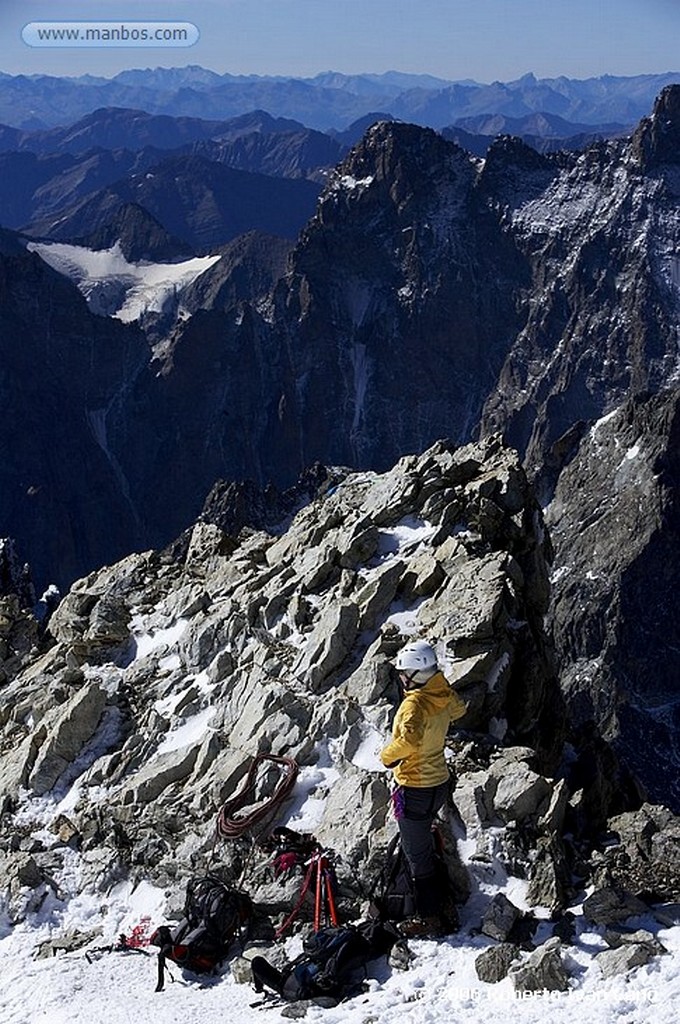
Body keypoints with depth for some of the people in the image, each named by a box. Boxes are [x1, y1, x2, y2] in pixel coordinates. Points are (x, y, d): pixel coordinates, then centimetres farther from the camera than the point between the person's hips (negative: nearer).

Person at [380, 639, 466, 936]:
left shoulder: (415, 703, -27)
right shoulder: (443, 695, -1)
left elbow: (410, 740, -45)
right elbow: (459, 709, 23)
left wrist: (388, 755, -27)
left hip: (415, 790, -9)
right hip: (439, 781, 9)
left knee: (418, 856, 4)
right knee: (425, 847, 28)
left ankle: (429, 918, 14)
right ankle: (434, 908, 42)